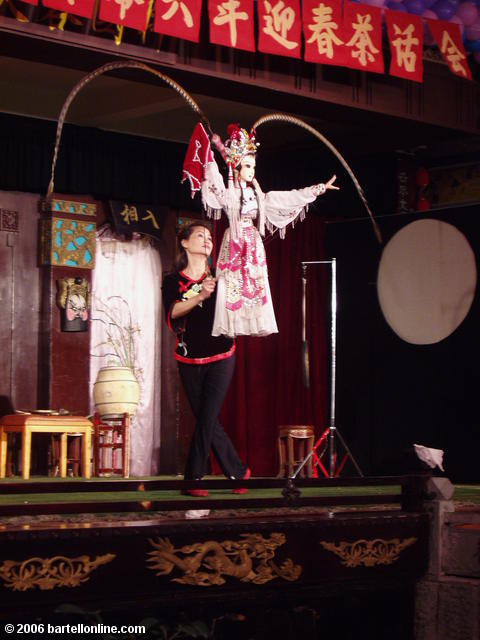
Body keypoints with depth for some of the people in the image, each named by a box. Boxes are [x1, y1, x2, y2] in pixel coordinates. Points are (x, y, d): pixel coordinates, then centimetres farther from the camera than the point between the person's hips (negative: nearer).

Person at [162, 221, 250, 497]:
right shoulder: (173, 282, 3)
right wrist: (200, 296, -28)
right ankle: (238, 472, 18)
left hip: (220, 357, -1)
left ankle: (193, 479, -1)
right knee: (206, 420, 4)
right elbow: (173, 311, -15)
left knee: (207, 418, -9)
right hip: (189, 360, 1)